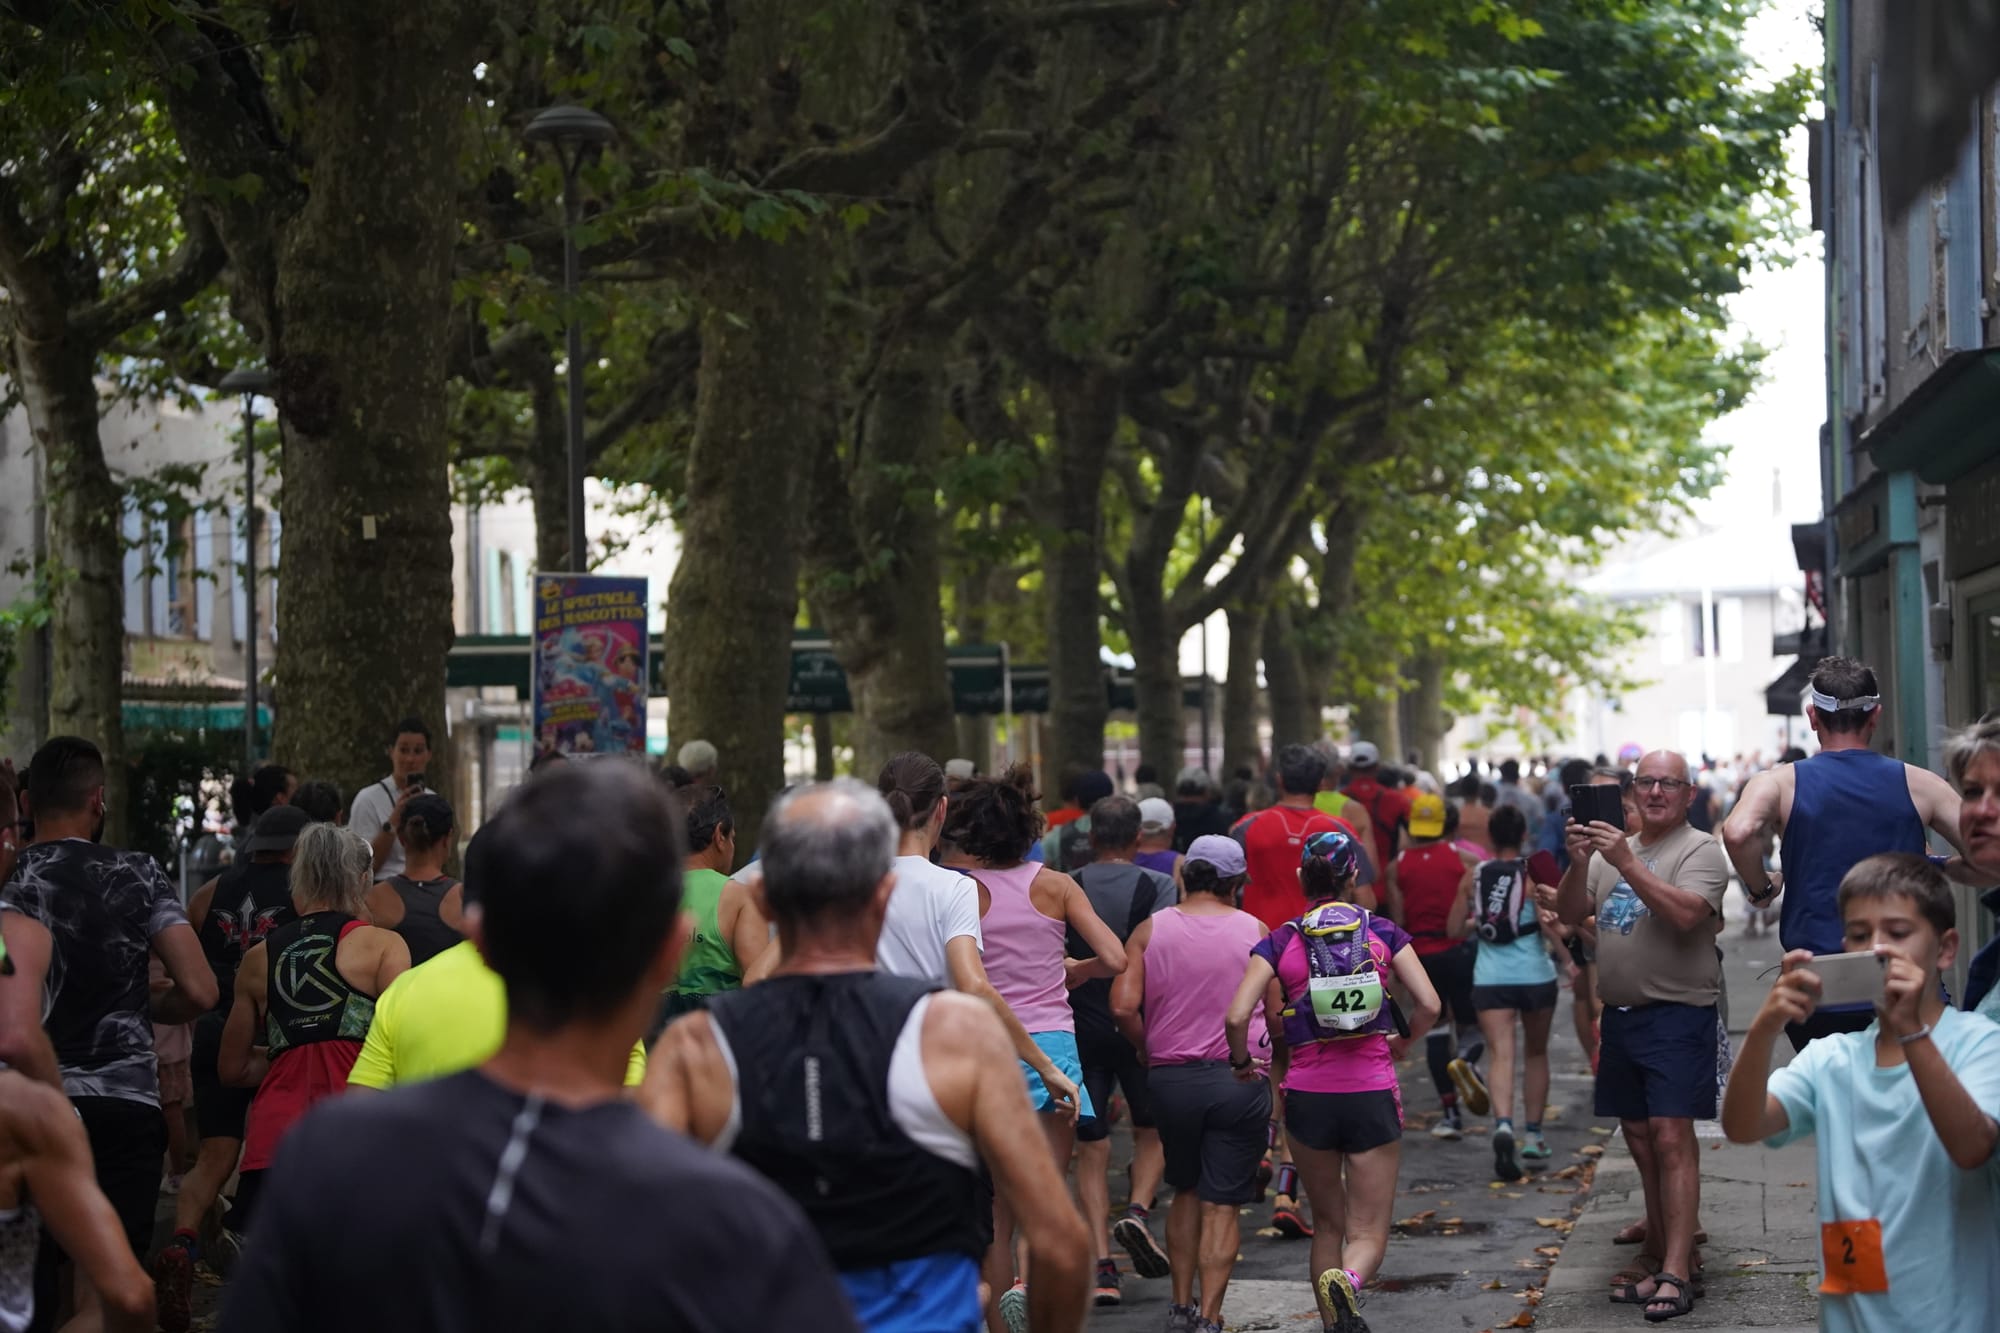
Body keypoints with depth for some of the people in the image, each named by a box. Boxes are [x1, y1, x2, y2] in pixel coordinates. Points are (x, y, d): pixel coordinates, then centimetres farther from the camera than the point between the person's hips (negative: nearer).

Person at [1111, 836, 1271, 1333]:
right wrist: (1273, 1057, 16)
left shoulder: (1150, 930, 0)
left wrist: (1148, 1049, 6)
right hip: (1240, 1078, -2)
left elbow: (1123, 1006, -10)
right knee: (1223, 1204, 3)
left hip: (1170, 1079, 2)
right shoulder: (1254, 932, -1)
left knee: (1186, 1192, 20)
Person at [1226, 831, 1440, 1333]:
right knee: (1368, 1233, 3)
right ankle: (1347, 1279, -29)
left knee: (1327, 1222, 20)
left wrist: (1241, 1061, 7)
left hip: (1308, 1096, 1)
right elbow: (1429, 1005, -4)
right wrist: (1402, 1040, 15)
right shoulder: (1383, 932, 2)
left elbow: (1237, 1017, -12)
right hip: (1373, 1095, -1)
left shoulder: (1280, 942, -1)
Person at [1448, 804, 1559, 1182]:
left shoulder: (1473, 876, 3)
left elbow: (1454, 929, 7)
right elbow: (1549, 922, -14)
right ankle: (1533, 1135, 22)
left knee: (1501, 1054, -8)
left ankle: (1503, 1125, -33)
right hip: (1535, 976, -1)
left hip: (1490, 978, 1)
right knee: (1535, 1053, 18)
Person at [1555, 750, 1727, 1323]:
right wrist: (1579, 863, -8)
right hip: (1620, 1013, 7)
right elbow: (1569, 913, 9)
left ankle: (1675, 1270, -15)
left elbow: (1685, 914, -21)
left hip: (1677, 1013, -7)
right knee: (1639, 1136, 12)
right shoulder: (1613, 849, 16)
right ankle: (1660, 1245, 23)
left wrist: (1626, 863, -24)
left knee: (1671, 1136, -12)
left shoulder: (1700, 850, -5)